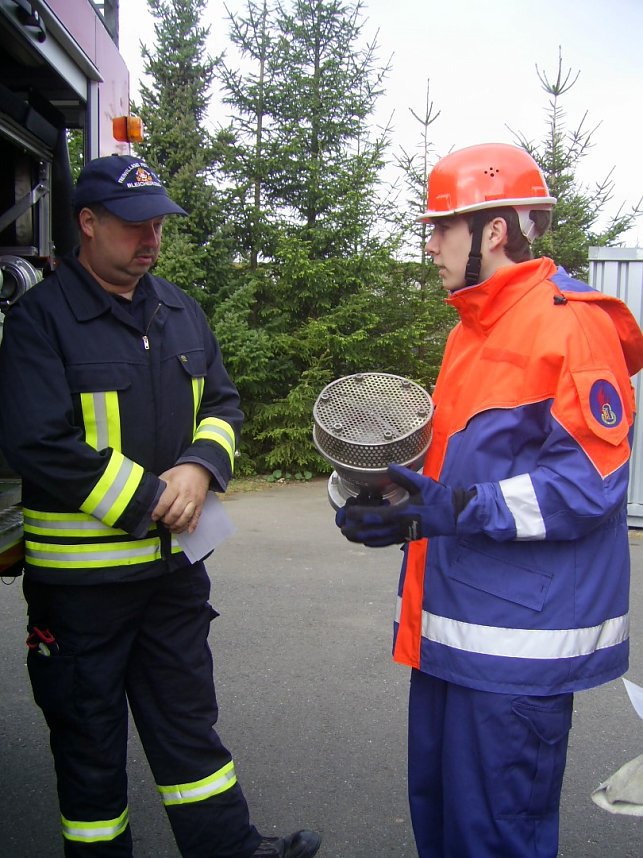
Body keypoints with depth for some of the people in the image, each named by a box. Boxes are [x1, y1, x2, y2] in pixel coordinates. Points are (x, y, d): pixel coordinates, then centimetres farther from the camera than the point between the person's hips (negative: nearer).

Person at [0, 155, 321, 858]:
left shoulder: (180, 312, 9)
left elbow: (222, 404, 13)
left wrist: (200, 467, -9)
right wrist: (149, 499, -17)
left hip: (175, 560, 6)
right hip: (81, 570, -5)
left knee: (187, 717, 20)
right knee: (90, 734, 13)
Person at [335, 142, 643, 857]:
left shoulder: (571, 323, -14)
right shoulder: (471, 330, 15)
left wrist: (452, 509, -25)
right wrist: (398, 496, 4)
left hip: (516, 641, -9)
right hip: (451, 624, 9)